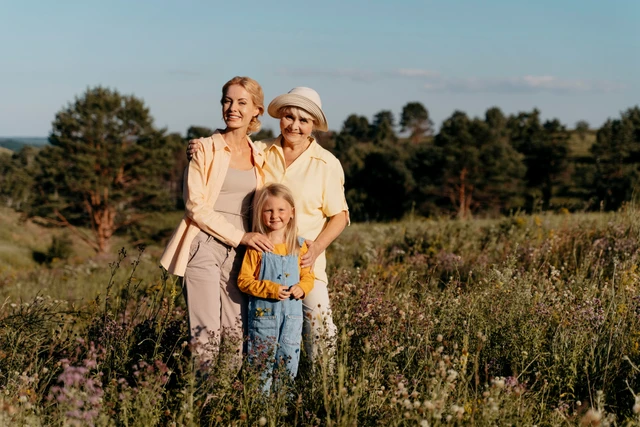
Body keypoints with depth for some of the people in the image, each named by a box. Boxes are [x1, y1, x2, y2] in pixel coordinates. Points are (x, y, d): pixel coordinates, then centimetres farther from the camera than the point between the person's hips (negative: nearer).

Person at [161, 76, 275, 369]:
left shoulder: (260, 156, 13)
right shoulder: (206, 148, -1)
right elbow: (196, 206, -7)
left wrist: (254, 240, 6)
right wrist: (241, 236, -12)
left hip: (240, 252, 4)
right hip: (205, 246, -4)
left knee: (236, 332, 3)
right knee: (206, 331, -8)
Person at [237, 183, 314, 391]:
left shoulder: (299, 246, 4)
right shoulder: (257, 247, -6)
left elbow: (308, 276, 10)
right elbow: (244, 280, -8)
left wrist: (301, 288, -12)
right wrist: (270, 289, -19)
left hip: (292, 313, 3)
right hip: (264, 312, -3)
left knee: (289, 358, 7)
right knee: (262, 359, 3)